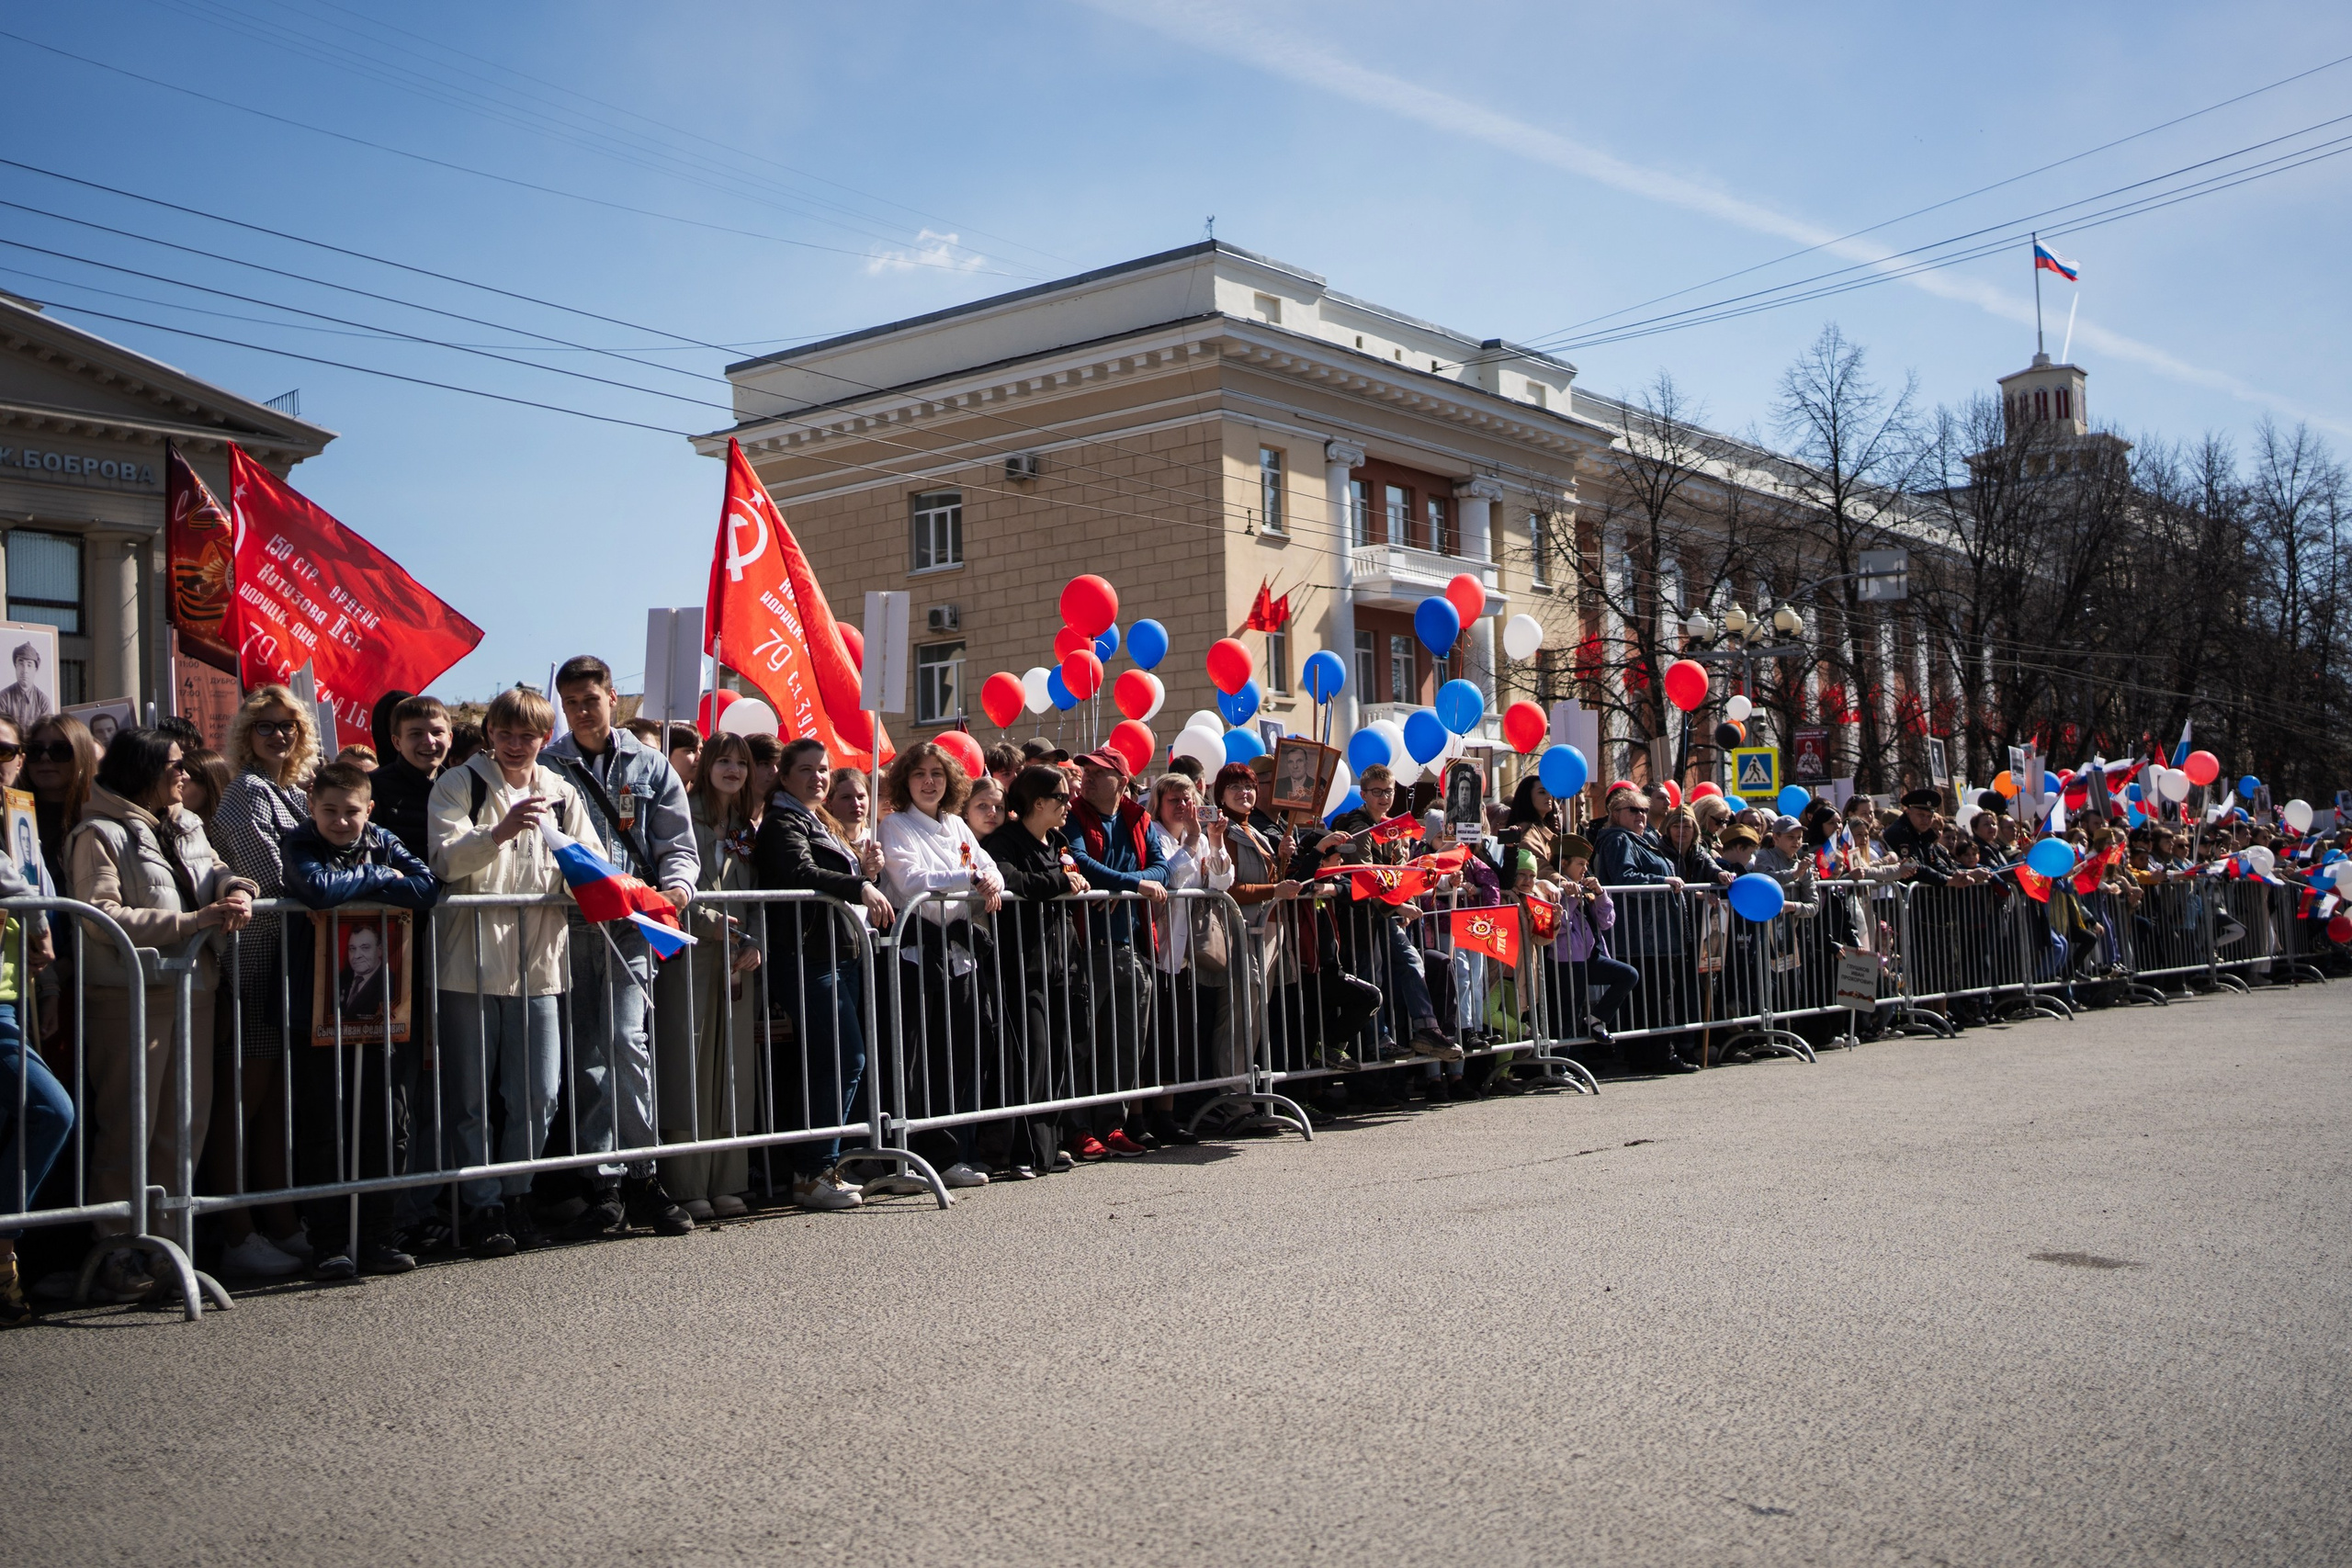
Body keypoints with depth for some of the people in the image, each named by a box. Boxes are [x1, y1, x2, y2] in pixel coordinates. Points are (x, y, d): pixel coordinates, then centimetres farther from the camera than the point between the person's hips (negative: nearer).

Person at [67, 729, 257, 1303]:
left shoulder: (186, 825, 18)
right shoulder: (99, 834, -5)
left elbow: (214, 871, 22)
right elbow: (100, 918, -14)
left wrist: (236, 889, -3)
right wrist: (186, 922, -19)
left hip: (192, 990, 7)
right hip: (129, 995, -7)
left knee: (188, 1121, 8)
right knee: (128, 1124, -5)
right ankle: (117, 1249, 2)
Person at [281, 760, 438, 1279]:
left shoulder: (385, 845, 7)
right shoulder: (300, 847, -1)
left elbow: (426, 889, -10)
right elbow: (317, 887, -23)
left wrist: (352, 885, -13)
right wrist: (377, 876, -10)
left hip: (385, 1016, 3)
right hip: (322, 1017, -3)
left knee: (388, 1130, 7)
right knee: (325, 1134, 1)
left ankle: (375, 1239, 16)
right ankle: (332, 1243, 9)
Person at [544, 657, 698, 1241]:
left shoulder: (650, 767, 15)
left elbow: (678, 843, 12)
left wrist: (677, 885, -9)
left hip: (630, 927, 0)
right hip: (569, 925, 1)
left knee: (628, 1045, -11)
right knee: (585, 1056, 0)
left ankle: (636, 1177, -4)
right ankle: (606, 1186, 4)